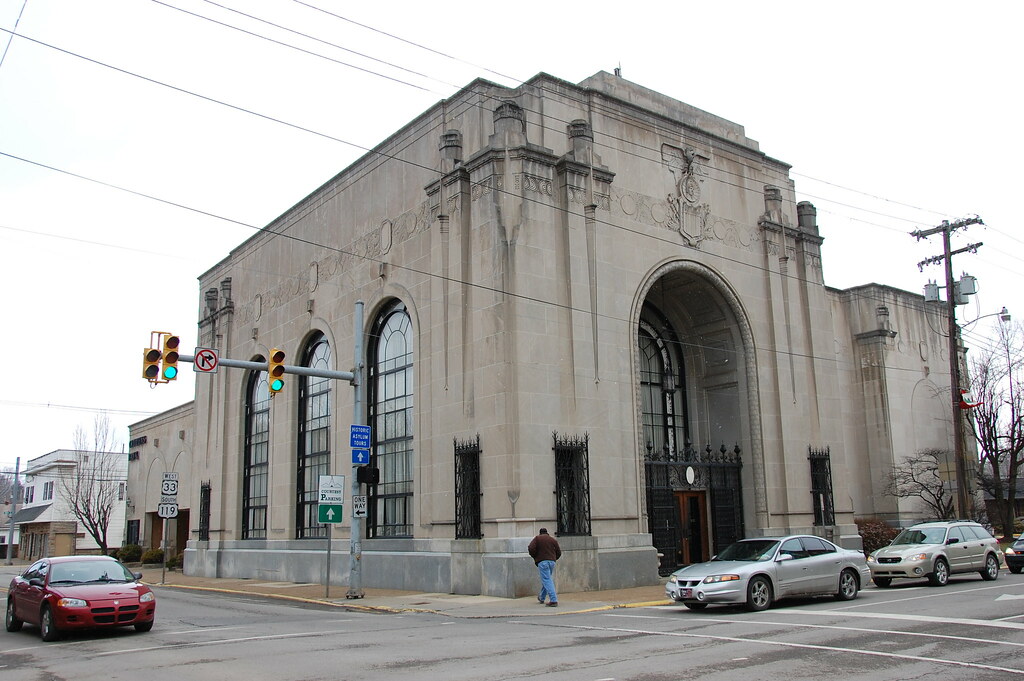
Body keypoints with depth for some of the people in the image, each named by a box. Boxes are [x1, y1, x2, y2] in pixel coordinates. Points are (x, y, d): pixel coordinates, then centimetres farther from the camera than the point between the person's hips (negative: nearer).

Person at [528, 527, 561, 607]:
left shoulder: (537, 538, 3)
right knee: (546, 579, 20)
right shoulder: (553, 539, 13)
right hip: (552, 562, 5)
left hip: (542, 562, -5)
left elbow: (531, 548, -9)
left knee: (547, 580, -8)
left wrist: (534, 557, 6)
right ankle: (542, 598, 35)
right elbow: (559, 552, 11)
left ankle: (553, 600, -19)